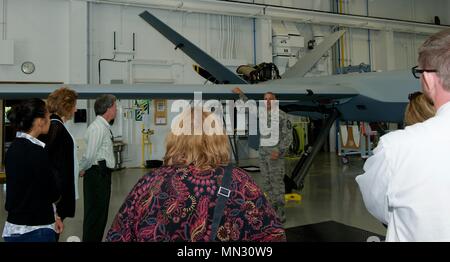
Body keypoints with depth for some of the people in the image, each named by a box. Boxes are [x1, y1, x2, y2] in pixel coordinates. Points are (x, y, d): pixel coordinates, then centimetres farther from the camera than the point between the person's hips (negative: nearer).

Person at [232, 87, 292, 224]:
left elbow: (288, 137, -10)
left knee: (277, 183, -6)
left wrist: (279, 151, -21)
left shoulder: (282, 116, -8)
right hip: (262, 154, 7)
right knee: (266, 183, 9)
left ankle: (280, 214, 0)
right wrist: (241, 94, 30)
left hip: (276, 154, -6)